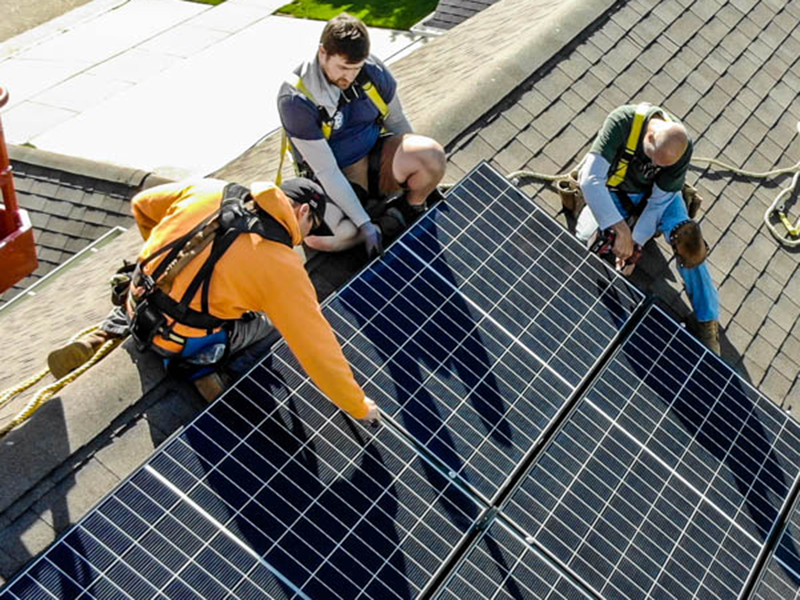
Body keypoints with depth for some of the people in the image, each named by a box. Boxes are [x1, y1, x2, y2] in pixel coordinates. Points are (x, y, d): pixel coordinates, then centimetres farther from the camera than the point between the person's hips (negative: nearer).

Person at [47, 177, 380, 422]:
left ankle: (107, 332, 16)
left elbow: (142, 204, 11)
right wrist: (358, 406, -4)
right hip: (182, 343, -3)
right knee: (264, 318, 22)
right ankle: (200, 363, -2)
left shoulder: (211, 191, -3)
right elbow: (316, 348, -16)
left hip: (138, 303, 4)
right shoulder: (283, 267, -17)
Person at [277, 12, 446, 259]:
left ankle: (410, 210, 3)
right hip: (333, 182, -3)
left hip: (376, 158, 3)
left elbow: (397, 121, 7)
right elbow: (326, 171, -22)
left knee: (433, 155, -28)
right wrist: (365, 224, -26)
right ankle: (375, 214, -4)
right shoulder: (295, 100, -23)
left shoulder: (372, 70, -10)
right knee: (318, 237, -35)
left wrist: (426, 181, 13)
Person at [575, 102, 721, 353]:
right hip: (613, 192, 0)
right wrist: (620, 229, -46)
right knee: (582, 244, -23)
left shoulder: (683, 148, -28)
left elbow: (659, 201, -20)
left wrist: (636, 245, -27)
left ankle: (707, 321, -7)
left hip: (655, 194, 0)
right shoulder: (623, 122, -37)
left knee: (689, 244, -20)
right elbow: (591, 179, -41)